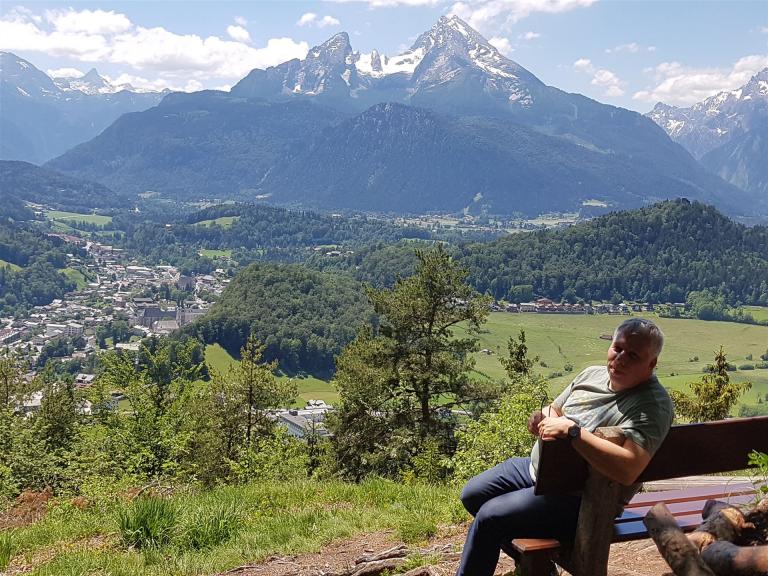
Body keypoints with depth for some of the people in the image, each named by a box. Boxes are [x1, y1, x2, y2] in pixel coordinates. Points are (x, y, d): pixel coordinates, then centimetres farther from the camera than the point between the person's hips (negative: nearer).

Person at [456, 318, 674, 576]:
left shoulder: (653, 405, -22)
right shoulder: (593, 374, 3)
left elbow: (628, 469, -37)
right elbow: (553, 412, 17)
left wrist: (571, 429, -35)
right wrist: (544, 416, -10)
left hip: (580, 499, -9)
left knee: (489, 516, -18)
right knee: (472, 495, 15)